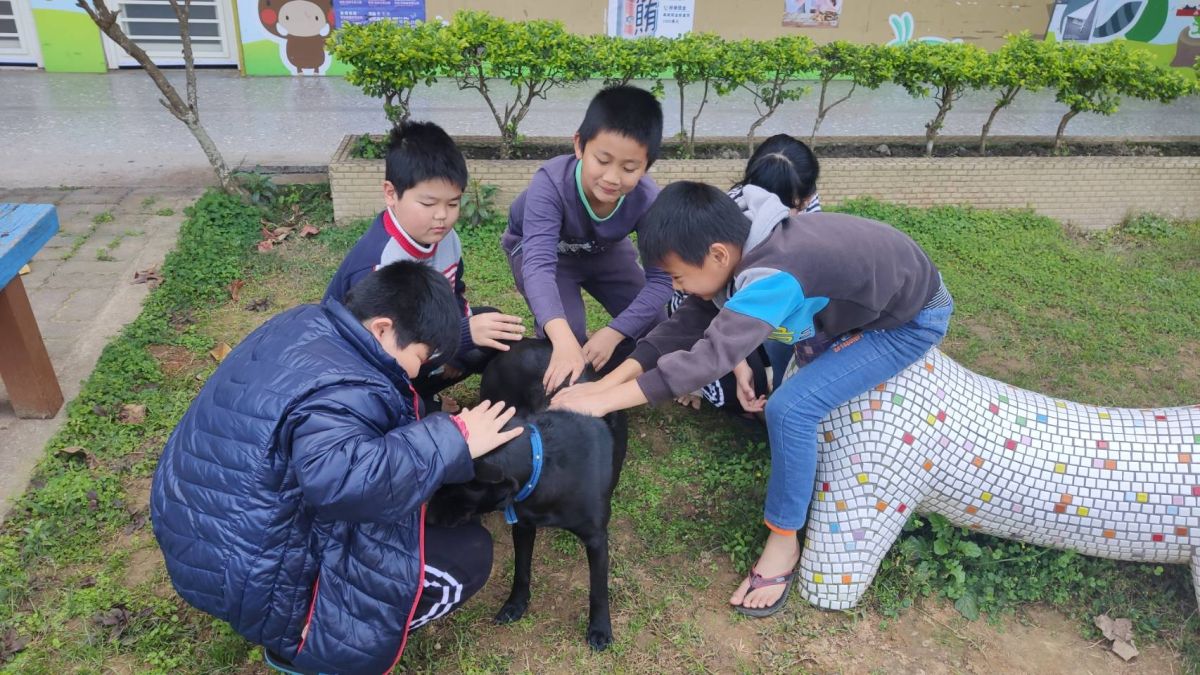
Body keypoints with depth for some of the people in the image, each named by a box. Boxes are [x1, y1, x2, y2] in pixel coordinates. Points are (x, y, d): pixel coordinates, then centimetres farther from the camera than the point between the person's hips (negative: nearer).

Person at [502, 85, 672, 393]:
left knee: (654, 327, -6)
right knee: (566, 335, -25)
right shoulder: (551, 184, -42)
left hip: (604, 250, 4)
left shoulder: (648, 200, -33)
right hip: (540, 246, -3)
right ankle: (560, 390, 6)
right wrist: (563, 340, -68)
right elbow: (539, 264, -53)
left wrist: (612, 333, -42)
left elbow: (660, 279, -29)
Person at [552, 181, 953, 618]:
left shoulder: (773, 276, -38)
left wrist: (603, 400, -42)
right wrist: (609, 380, -17)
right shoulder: (742, 250, -11)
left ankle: (783, 542, -3)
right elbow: (687, 323, -8)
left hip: (913, 318, -9)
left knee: (791, 407, -20)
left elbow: (710, 356, -44)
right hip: (867, 290, 9)